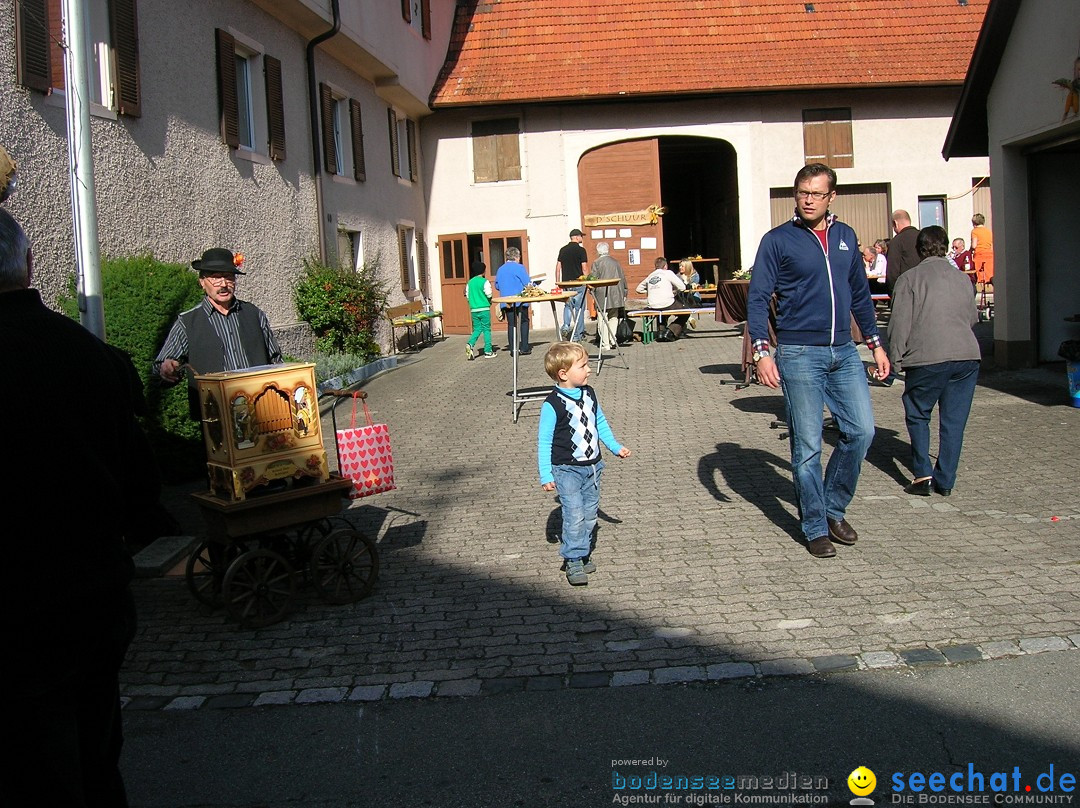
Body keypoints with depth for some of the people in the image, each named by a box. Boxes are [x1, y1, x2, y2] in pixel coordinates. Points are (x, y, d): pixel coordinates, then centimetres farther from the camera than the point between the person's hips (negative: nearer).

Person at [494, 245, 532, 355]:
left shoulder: (500, 269, 9)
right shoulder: (519, 268, -7)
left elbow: (497, 286, 14)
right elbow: (528, 283, -9)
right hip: (520, 301, -4)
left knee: (511, 324, 7)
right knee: (524, 322, 7)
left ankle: (512, 349, 5)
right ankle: (524, 348, 2)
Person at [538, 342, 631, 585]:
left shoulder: (589, 394, 3)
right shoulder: (552, 405, -17)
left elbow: (600, 423, 19)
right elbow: (544, 441, -12)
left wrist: (615, 447, 19)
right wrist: (546, 475, -13)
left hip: (592, 466, 7)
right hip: (567, 469, -6)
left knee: (590, 513, 11)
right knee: (574, 515, -9)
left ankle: (583, 552, 25)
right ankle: (573, 561, 0)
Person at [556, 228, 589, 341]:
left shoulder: (563, 250, 7)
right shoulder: (581, 250, -7)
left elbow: (558, 267, 9)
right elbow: (584, 268, -9)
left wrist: (557, 282, 15)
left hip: (566, 282, 4)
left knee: (568, 305, 15)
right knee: (579, 307, 3)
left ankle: (566, 326, -8)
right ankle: (577, 334, 5)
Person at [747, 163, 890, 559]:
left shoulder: (846, 236, 12)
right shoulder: (777, 240, -2)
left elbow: (860, 294, 20)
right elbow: (757, 298, -5)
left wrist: (875, 343, 18)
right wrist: (761, 351, -16)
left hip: (844, 352, 5)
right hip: (799, 354, -4)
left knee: (861, 430, 1)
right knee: (807, 446, 0)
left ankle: (833, 508, 21)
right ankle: (815, 527, 13)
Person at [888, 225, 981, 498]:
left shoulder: (910, 279, 2)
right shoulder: (962, 279, 15)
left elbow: (900, 323, -4)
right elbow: (972, 317, 22)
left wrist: (895, 358, 1)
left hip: (927, 359, -3)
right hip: (968, 356, 4)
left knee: (918, 416, 12)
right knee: (954, 420, 8)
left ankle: (923, 474, 2)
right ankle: (946, 481, 10)